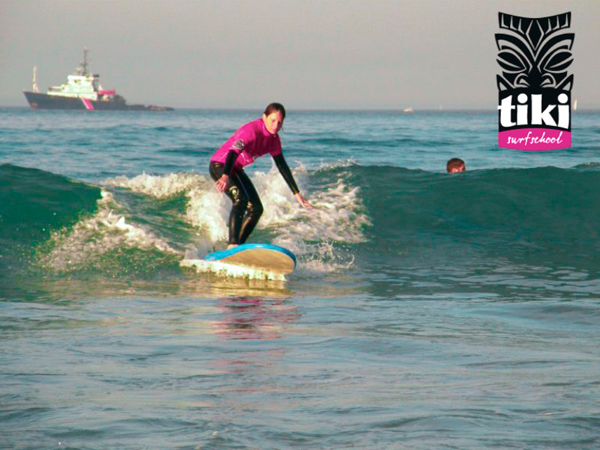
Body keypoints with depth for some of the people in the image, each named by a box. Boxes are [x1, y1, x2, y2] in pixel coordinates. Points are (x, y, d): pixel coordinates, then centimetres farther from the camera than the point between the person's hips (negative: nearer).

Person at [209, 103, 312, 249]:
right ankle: (232, 245, -38)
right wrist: (225, 176, -58)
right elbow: (233, 152, -41)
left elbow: (282, 165, 9)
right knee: (240, 199, -30)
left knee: (256, 209, 5)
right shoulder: (251, 131, -27)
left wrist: (296, 193, 10)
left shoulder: (273, 138, -1)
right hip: (220, 166, -9)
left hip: (236, 170, 9)